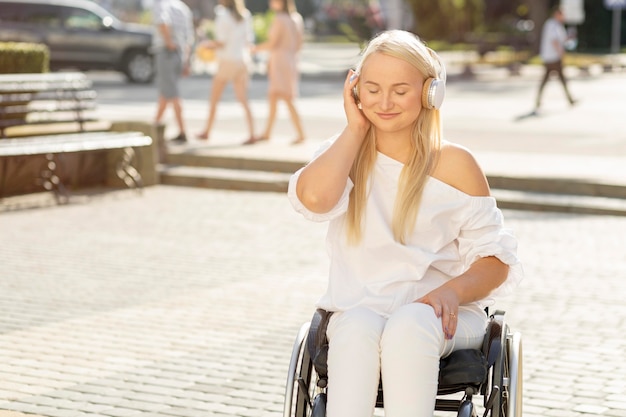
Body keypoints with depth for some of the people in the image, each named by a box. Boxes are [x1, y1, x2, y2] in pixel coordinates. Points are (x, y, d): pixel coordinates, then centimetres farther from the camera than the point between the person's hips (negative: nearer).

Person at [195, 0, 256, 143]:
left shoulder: (223, 17, -11)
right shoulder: (245, 16, 7)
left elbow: (220, 43, -14)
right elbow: (249, 42, 8)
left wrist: (206, 44, 3)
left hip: (227, 62, -5)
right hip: (243, 62, 5)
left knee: (214, 99, 10)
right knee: (243, 100, 6)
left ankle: (206, 131, 17)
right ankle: (252, 133, -5)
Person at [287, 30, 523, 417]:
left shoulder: (455, 164, 4)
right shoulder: (345, 155, 10)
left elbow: (495, 259, 4)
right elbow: (313, 197, -16)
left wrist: (453, 290, -18)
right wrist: (356, 128, -3)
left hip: (439, 314, -1)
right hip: (359, 309, 1)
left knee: (409, 326, -36)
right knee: (356, 329, -34)